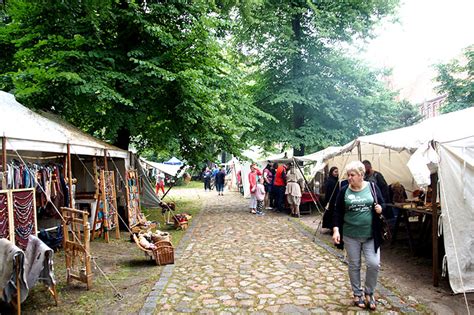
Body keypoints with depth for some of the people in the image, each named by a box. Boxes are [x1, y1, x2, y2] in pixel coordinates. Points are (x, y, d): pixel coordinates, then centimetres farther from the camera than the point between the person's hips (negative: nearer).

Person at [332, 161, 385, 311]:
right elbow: (337, 212, 0)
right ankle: (357, 293, 28)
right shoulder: (344, 191, -2)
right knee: (354, 265, 9)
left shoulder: (372, 187, -2)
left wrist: (380, 209, -14)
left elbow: (382, 205, 9)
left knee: (374, 264, -3)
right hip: (351, 235, 0)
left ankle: (369, 293, 21)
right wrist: (336, 230, -9)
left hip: (371, 235, 0)